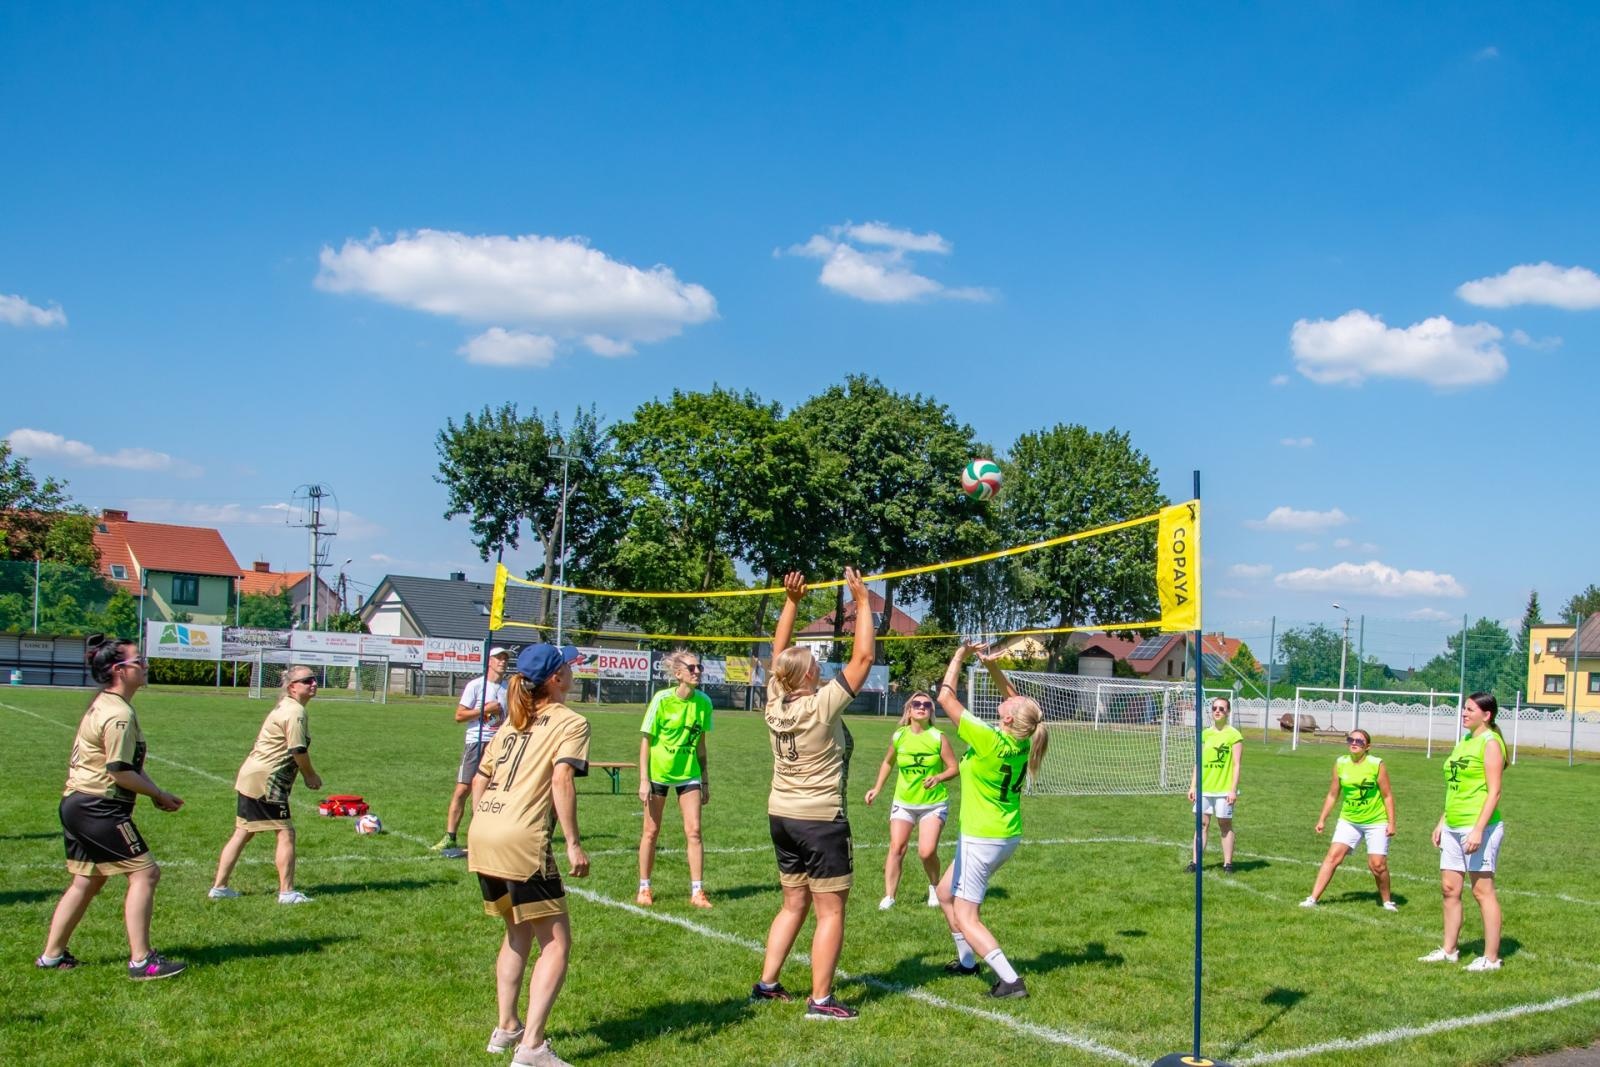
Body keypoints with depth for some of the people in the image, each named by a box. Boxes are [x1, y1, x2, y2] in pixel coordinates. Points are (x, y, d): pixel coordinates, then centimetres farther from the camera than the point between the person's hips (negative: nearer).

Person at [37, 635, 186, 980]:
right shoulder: (118, 715, -19)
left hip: (78, 804, 11)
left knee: (86, 881, 19)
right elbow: (120, 773, -21)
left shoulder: (104, 705, 15)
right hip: (99, 808, -11)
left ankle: (52, 955, 28)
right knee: (144, 873, -7)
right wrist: (159, 794, -8)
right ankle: (141, 961, -5)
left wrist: (155, 792, 8)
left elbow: (128, 763, 18)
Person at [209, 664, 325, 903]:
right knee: (286, 833, -3)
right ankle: (287, 892, 1)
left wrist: (306, 775, 13)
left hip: (250, 776, 10)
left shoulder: (285, 708, 18)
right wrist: (311, 776, -4)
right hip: (266, 780, -10)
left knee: (243, 833, 15)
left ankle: (219, 887, 20)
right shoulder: (295, 712, -15)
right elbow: (298, 751, -18)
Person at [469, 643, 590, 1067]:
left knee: (519, 932, 26)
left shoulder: (513, 721, 21)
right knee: (556, 942, 0)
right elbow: (561, 779, -15)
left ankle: (506, 1027, 31)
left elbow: (479, 780, 21)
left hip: (481, 836, 8)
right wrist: (573, 844, -15)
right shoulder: (570, 722, 0)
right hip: (521, 842, -8)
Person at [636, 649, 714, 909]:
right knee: (651, 832, 6)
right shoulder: (662, 700, -14)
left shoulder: (703, 702, -3)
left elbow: (700, 744, 8)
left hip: (688, 773, 3)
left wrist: (705, 780, 10)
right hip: (658, 772, -3)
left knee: (694, 831, -4)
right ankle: (644, 889, 20)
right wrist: (643, 780, -13)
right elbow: (645, 741, -9)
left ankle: (697, 892, 3)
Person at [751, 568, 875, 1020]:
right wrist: (862, 601, -9)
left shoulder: (776, 703, -1)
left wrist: (791, 601, 11)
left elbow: (779, 652, 12)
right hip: (821, 820, -7)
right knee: (831, 912, 1)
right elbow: (863, 657, -16)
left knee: (794, 904, 18)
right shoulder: (823, 705, -18)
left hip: (782, 816, 7)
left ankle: (766, 983, 21)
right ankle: (821, 1000, 2)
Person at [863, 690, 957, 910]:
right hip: (903, 803, 2)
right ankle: (889, 897, 1)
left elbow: (954, 768, -7)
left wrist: (938, 777, -25)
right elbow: (888, 763, 15)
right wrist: (877, 788, 9)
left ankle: (935, 887, 19)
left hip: (934, 804, -2)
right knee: (896, 848, -7)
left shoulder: (939, 738, -10)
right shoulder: (899, 737, -2)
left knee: (927, 852, -11)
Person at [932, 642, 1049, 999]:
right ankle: (967, 961, 35)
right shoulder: (1023, 740, -7)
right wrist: (992, 666, 2)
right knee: (946, 893, 24)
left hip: (982, 839, -9)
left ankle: (1010, 980, -8)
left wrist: (961, 655, -10)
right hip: (1008, 836, 9)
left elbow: (945, 697, -20)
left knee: (966, 918, -2)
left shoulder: (989, 741, -26)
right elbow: (1016, 698, 13)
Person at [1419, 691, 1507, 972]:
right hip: (1453, 827, 9)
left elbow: (1494, 792, -15)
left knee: (1482, 890, -3)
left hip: (1479, 826, -9)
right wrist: (1442, 822, 21)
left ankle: (1491, 958, 5)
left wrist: (1478, 829, -21)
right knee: (1450, 888, 11)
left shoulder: (1490, 743, -10)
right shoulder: (1464, 743, 16)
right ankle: (1449, 950, 20)